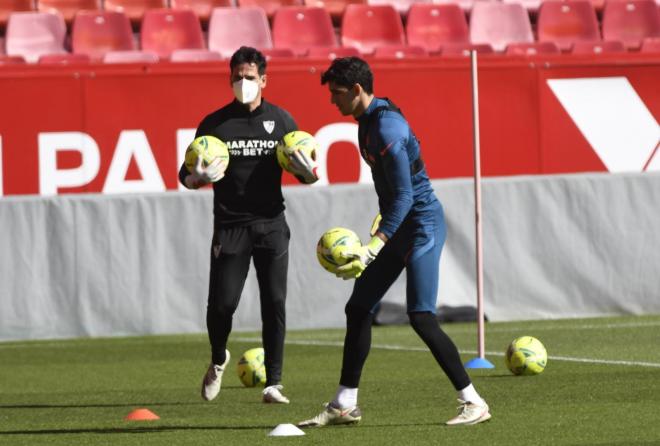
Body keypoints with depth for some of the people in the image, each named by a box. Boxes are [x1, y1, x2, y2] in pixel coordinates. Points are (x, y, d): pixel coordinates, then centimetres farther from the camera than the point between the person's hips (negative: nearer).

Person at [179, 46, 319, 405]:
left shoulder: (280, 120, 7)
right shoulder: (214, 123, 3)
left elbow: (305, 173, 11)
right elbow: (186, 177, 6)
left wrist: (308, 170, -13)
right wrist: (199, 177, -17)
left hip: (271, 224, 1)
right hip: (229, 225, -1)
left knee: (274, 303, -4)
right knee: (222, 303, -6)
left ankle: (273, 384, 2)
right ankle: (218, 361, 25)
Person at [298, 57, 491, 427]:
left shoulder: (386, 128, -21)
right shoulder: (368, 121, 9)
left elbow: (404, 195, -26)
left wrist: (373, 248, -32)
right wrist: (384, 221, 28)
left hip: (422, 224, -10)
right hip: (400, 226, 10)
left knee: (421, 317, -15)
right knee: (358, 309, 9)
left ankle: (473, 402, -9)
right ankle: (344, 406, 15)